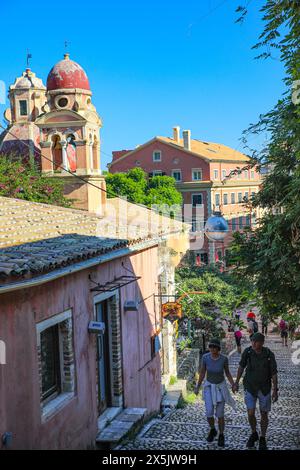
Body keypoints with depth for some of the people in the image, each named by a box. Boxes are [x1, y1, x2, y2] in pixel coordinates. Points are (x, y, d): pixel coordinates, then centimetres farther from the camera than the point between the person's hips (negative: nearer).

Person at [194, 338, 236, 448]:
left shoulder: (224, 358, -19)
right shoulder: (205, 357, -17)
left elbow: (227, 372, -3)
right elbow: (202, 372, -4)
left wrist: (233, 385, -16)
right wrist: (198, 387, -2)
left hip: (221, 386, -1)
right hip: (209, 386, 1)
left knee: (220, 415, 2)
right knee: (209, 413, -6)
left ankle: (221, 436, 27)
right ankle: (213, 430, 26)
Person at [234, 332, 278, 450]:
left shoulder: (269, 354, -18)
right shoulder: (247, 351, -16)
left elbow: (274, 373, -11)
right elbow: (241, 366, -1)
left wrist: (275, 391, -15)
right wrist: (236, 383, 4)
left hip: (265, 388, 0)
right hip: (250, 388, 0)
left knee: (264, 414, 7)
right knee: (251, 414, -3)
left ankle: (262, 439, 28)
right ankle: (254, 434, 26)